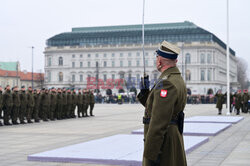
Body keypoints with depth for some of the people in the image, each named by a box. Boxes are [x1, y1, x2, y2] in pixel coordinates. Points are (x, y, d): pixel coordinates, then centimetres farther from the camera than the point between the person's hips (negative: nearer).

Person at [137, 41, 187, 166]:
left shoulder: (166, 83, -20)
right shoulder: (177, 79, 13)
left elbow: (159, 122, -25)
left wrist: (150, 154, -24)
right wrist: (145, 91, 9)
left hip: (162, 144, -10)